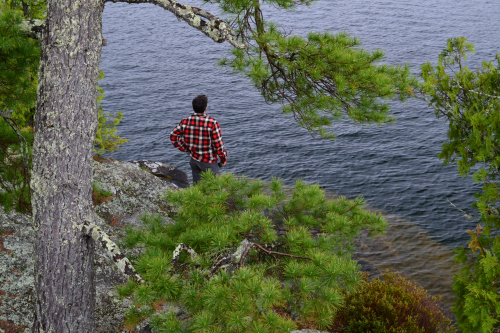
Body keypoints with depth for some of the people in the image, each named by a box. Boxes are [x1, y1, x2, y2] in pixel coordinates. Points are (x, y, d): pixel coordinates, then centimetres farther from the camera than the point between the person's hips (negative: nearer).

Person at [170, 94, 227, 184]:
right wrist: (223, 159, -2)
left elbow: (173, 136, 3)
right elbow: (218, 145, -18)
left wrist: (185, 148, 9)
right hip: (208, 161, -5)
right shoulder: (212, 123, -21)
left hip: (194, 159, 5)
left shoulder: (185, 121, -6)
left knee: (196, 184, 19)